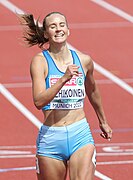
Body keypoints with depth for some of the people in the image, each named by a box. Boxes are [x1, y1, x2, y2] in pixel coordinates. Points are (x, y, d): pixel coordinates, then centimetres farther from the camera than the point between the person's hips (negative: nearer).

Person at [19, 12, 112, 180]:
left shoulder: (84, 60, 5)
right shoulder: (40, 61, -4)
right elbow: (39, 101, -17)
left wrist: (103, 122, 38)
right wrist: (64, 79, -28)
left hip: (81, 135, 1)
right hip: (50, 138, -1)